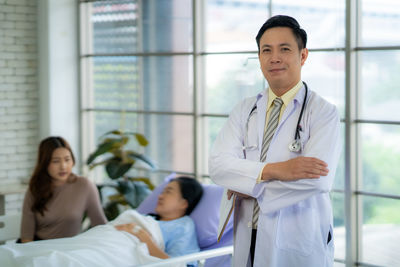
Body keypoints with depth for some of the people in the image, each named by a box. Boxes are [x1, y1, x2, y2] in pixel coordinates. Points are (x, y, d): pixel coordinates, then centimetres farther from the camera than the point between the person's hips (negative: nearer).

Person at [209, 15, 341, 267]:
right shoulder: (245, 109, 7)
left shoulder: (323, 112, -7)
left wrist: (248, 187, -14)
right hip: (248, 242, 4)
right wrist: (274, 170, -22)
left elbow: (317, 180, -22)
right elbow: (218, 164, -7)